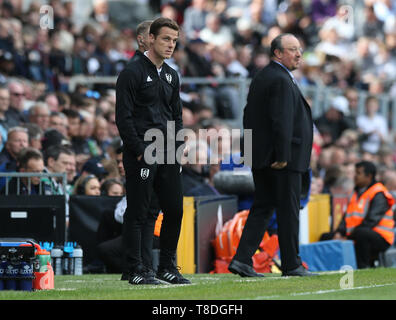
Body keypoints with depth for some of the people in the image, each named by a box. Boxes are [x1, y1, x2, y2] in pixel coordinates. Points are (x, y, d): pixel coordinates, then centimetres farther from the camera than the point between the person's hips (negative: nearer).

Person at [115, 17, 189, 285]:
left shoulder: (171, 75, 16)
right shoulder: (133, 72, -7)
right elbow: (124, 117, -11)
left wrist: (177, 147, 7)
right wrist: (140, 151, -15)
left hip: (169, 155, 7)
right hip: (141, 156, -7)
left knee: (175, 209, 7)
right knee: (137, 213, -3)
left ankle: (168, 267, 17)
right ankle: (136, 271, 1)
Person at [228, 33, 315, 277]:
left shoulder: (260, 78, 16)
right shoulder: (281, 80, -14)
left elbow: (249, 117, 17)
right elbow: (281, 120, -21)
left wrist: (255, 153, 16)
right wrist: (283, 156, -22)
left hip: (260, 157, 9)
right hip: (284, 158, -9)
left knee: (262, 208, 9)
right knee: (288, 211, -1)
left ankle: (242, 259, 0)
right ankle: (291, 264, 5)